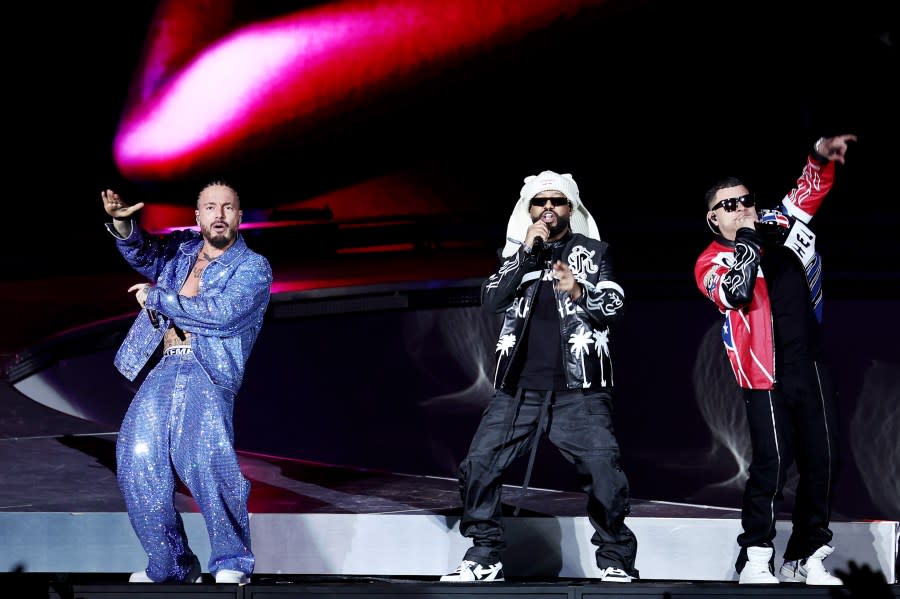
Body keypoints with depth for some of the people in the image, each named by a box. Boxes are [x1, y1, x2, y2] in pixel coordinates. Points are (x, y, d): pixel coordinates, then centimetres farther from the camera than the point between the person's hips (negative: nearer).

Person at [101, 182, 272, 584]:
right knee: (138, 461, -11)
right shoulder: (182, 249, 22)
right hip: (164, 371, 5)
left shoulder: (253, 268, 6)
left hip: (209, 373, -5)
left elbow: (222, 314, -8)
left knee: (205, 459, -27)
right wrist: (121, 223, -14)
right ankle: (171, 567, 1)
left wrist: (156, 298, -2)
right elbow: (143, 253, 8)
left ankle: (232, 564, -17)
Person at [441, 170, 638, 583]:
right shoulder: (517, 254, 14)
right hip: (518, 390, 3)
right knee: (478, 467, -4)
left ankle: (617, 563, -1)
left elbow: (614, 308, -2)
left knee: (604, 472, -15)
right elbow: (491, 300, -2)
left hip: (578, 391, -3)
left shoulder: (593, 252, 8)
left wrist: (579, 293, -23)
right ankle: (484, 557, 10)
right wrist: (526, 252, -10)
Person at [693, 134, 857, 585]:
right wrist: (748, 239, -14)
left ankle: (806, 559, 16)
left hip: (810, 365, 5)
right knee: (772, 462, -15)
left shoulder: (778, 224, 11)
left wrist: (821, 156, -2)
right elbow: (735, 293, -21)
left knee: (821, 461, 6)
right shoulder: (712, 261, -1)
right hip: (765, 375, -5)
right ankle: (755, 561, -4)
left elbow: (810, 189, 18)